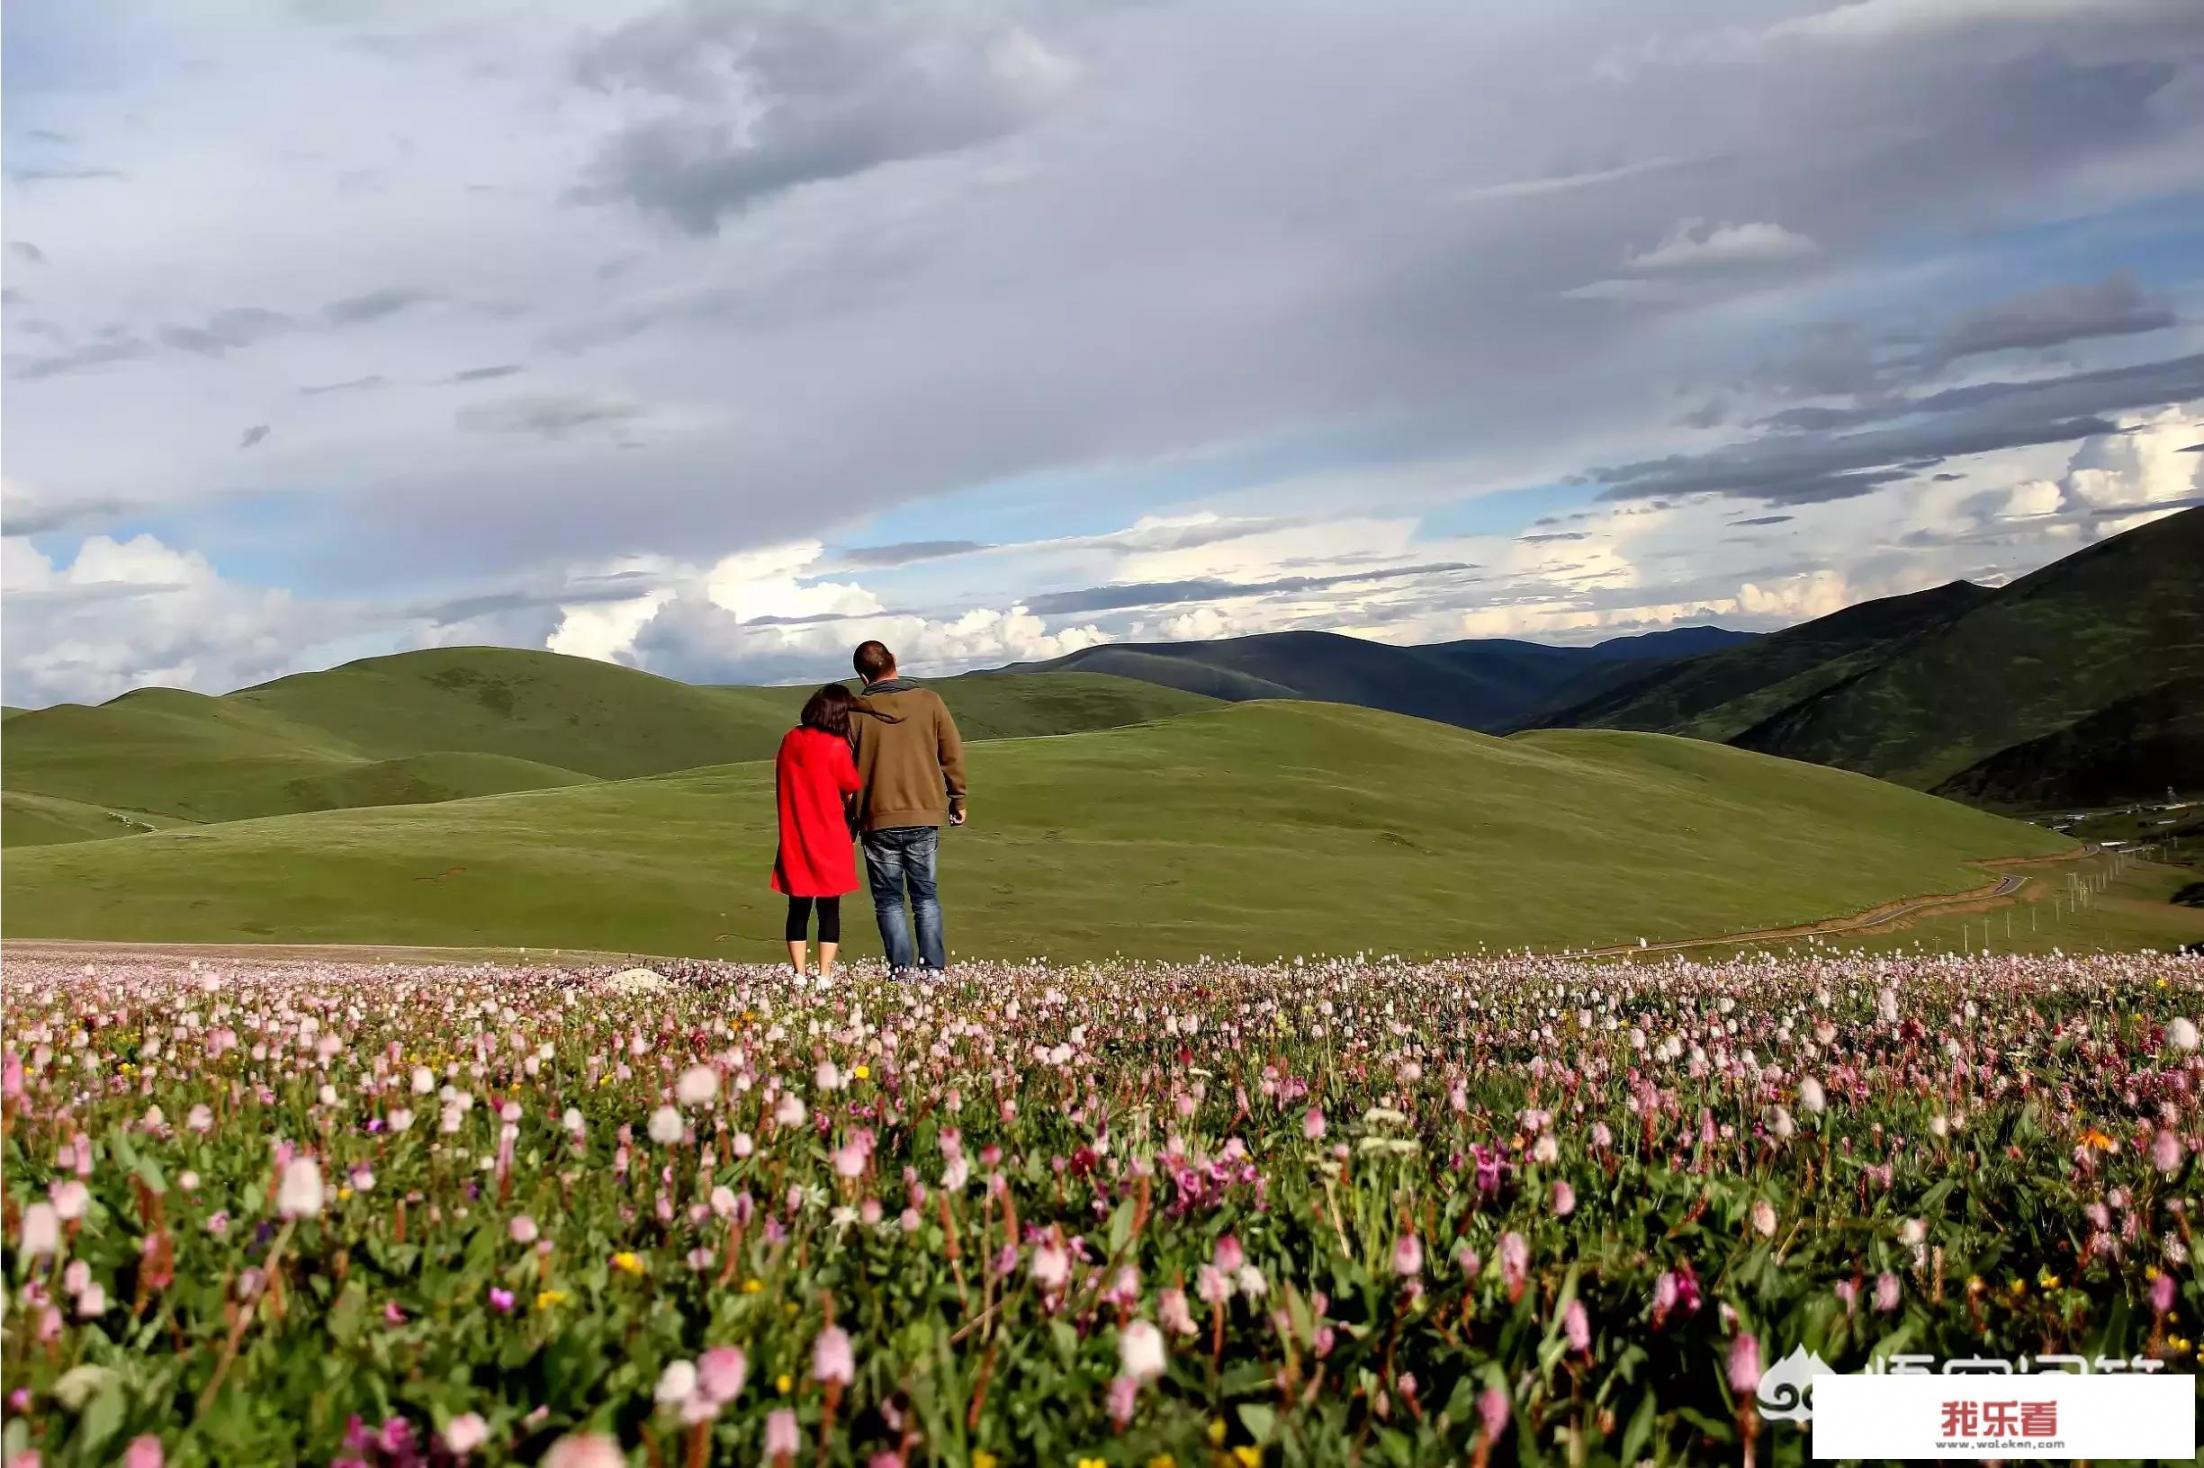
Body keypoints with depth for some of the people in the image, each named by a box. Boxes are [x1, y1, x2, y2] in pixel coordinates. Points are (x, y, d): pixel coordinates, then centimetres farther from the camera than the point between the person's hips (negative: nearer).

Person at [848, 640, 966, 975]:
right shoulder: (929, 701, -1)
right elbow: (953, 753, 3)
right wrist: (957, 798, 16)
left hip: (879, 820, -2)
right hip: (926, 816, 2)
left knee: (889, 899, 7)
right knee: (926, 895, 12)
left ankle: (902, 969, 0)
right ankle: (933, 967, 5)